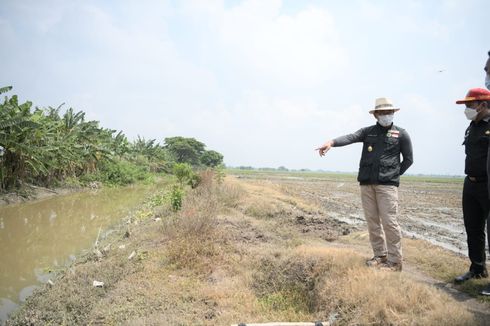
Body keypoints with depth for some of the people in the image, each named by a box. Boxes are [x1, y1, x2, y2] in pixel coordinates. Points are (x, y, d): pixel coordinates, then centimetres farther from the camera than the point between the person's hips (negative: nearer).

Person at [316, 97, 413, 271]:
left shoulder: (401, 134, 5)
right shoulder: (367, 131, 10)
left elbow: (408, 159, 12)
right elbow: (349, 138, -9)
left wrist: (395, 174, 3)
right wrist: (331, 142, -27)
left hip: (387, 184, -3)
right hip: (366, 183, 3)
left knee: (389, 222, -7)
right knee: (372, 221, 8)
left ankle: (394, 261, 5)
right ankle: (380, 255, 21)